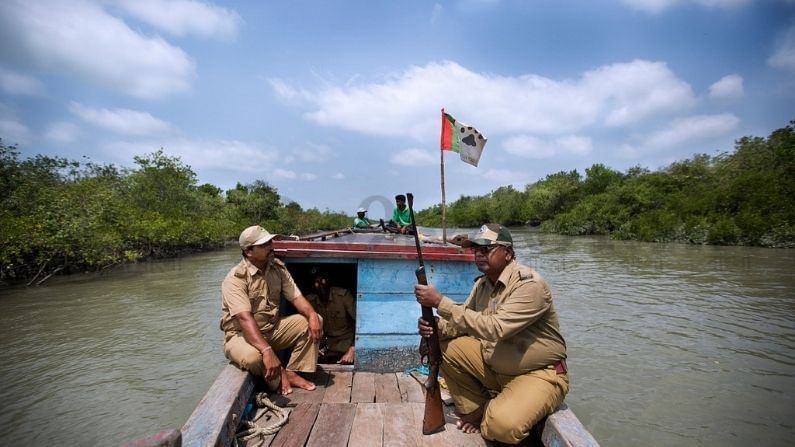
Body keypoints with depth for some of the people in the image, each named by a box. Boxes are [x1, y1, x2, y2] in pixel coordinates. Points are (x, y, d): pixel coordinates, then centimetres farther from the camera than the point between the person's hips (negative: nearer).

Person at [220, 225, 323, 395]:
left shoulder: (278, 268, -3)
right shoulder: (235, 278, -22)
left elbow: (296, 297, -5)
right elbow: (245, 318, -33)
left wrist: (312, 315, -26)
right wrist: (267, 350, -44)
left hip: (272, 328, 6)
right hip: (241, 334, -5)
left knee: (314, 321, -10)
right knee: (252, 356, -38)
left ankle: (291, 372, -7)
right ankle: (279, 375, -5)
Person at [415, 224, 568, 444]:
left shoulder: (530, 284, -25)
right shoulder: (482, 283, 1)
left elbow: (495, 328, -34)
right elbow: (463, 321, 4)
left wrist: (440, 302, -36)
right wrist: (435, 327, -19)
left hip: (538, 374, -7)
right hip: (494, 364, 7)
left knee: (502, 425, -30)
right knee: (445, 346, -7)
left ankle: (486, 414, 6)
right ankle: (476, 409, 9)